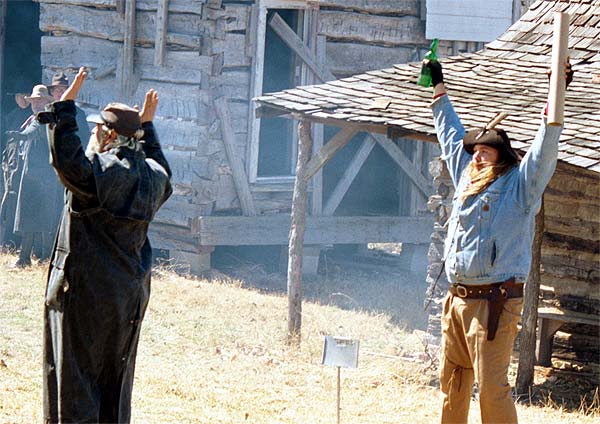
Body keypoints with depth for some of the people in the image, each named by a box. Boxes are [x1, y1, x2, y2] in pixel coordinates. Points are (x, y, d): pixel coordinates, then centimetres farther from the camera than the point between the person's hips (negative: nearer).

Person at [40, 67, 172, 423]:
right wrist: (147, 126, 36)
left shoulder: (100, 171, -18)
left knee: (75, 373, -1)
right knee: (116, 376, 14)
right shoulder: (152, 176, 7)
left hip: (86, 292, -7)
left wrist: (64, 108, -26)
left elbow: (67, 159, -34)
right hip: (130, 295, 7)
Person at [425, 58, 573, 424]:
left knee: (492, 388, -13)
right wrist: (439, 86, 38)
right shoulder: (468, 179, 16)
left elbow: (544, 150, -15)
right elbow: (451, 134, 29)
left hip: (495, 302, -7)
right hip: (459, 298, 7)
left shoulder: (520, 184, -1)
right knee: (453, 381, 14)